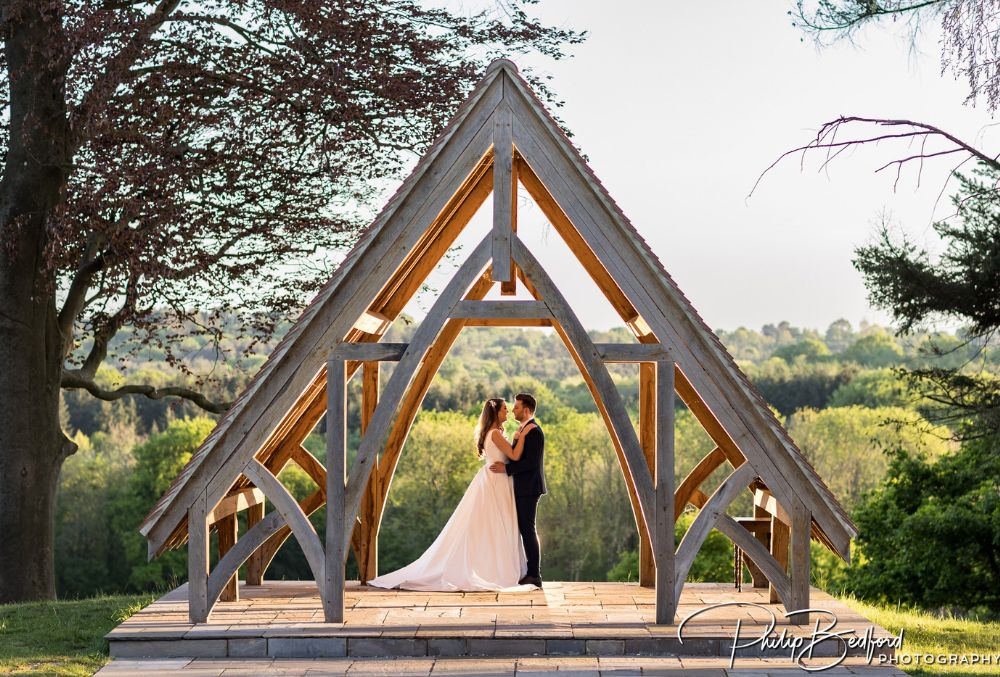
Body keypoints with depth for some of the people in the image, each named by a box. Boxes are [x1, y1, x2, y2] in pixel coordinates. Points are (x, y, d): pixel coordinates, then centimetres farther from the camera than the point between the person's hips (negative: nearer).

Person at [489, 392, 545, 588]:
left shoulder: (533, 431, -16)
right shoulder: (524, 430, 16)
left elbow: (532, 462, -22)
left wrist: (507, 468, -20)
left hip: (529, 487, -10)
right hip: (523, 487, 10)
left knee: (527, 529, -8)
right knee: (525, 529, 11)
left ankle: (534, 575, -4)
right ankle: (532, 572, 16)